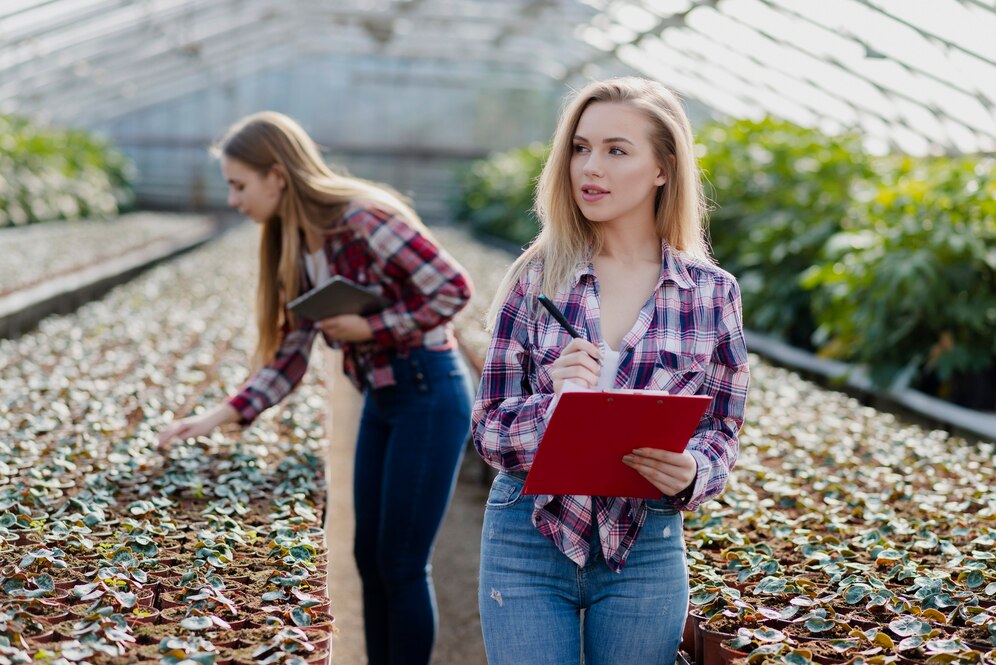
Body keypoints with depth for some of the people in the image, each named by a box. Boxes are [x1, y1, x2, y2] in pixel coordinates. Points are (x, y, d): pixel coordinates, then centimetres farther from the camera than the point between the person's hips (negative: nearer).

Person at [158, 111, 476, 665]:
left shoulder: (363, 219, -21)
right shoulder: (294, 246, 5)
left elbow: (454, 287, -20)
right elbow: (291, 356, 7)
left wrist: (370, 328, -20)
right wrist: (219, 417, -1)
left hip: (430, 391, -8)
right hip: (381, 396, 8)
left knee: (402, 564, -2)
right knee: (370, 557, 13)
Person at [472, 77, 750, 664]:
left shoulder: (712, 292, -2)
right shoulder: (537, 278, -3)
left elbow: (721, 433, 4)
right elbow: (489, 433, -3)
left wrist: (690, 475, -18)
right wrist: (553, 405, -23)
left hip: (646, 550, 1)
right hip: (528, 543, 0)